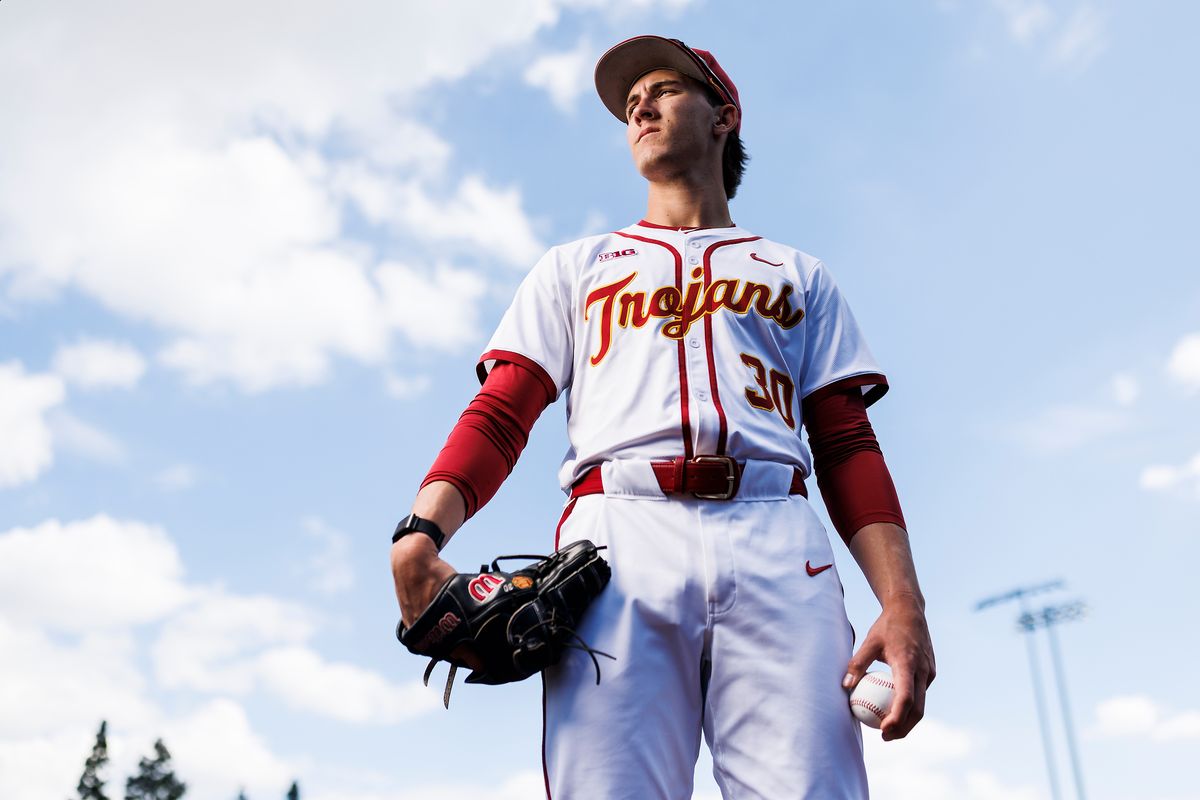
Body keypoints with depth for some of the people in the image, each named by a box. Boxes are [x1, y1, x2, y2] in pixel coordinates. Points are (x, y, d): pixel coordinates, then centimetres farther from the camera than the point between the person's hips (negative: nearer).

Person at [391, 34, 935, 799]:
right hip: (617, 537, 0)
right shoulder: (576, 267, 28)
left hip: (777, 543, 1)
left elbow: (848, 445, 15)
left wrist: (903, 600, -2)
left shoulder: (799, 276, 27)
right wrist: (423, 529, -8)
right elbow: (501, 413, 13)